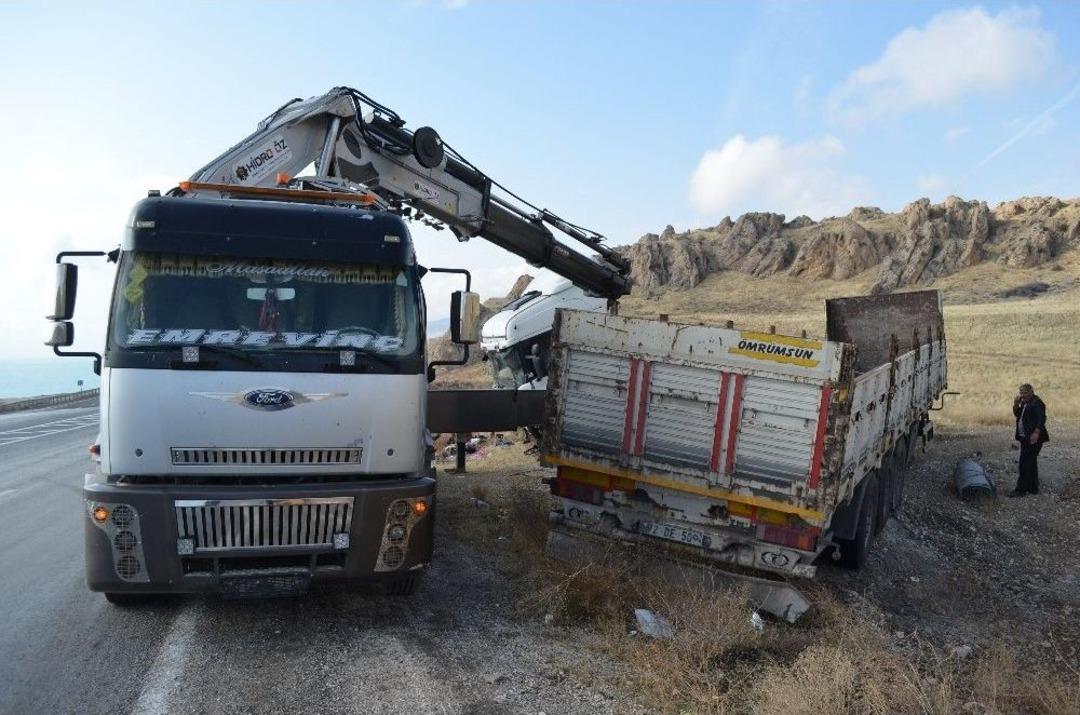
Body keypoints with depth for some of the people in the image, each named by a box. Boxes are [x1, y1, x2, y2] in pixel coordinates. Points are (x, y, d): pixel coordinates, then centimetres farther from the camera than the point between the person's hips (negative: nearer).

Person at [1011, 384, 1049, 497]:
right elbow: (1017, 414, 20)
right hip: (1025, 438, 10)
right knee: (1030, 463, 15)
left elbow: (1041, 419, -22)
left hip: (1033, 439, -10)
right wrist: (1016, 404, 3)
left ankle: (1021, 489, -5)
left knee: (1025, 463, -8)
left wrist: (1036, 433, -30)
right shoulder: (1025, 403, 13)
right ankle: (1033, 488, 23)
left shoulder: (1037, 403, -15)